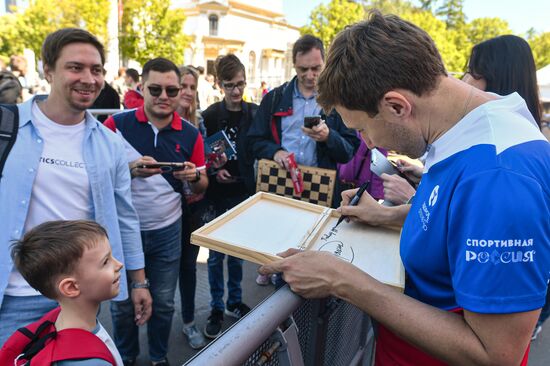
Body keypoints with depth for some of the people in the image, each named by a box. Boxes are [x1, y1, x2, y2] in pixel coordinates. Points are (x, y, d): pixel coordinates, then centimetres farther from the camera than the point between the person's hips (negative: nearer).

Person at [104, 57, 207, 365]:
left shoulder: (191, 135, -3)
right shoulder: (117, 124, -10)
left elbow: (201, 188, 4)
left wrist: (194, 176, -19)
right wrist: (131, 169, -26)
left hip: (167, 232, 2)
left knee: (163, 303, 16)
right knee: (122, 302, 16)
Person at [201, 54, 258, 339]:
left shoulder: (255, 113, 2)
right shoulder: (211, 116, -4)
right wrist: (215, 172, -18)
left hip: (244, 193, 2)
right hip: (218, 196, -2)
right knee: (217, 253, 7)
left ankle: (234, 302, 32)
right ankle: (217, 309, 23)